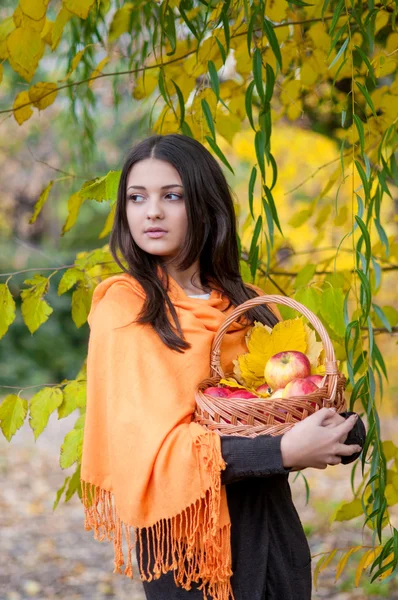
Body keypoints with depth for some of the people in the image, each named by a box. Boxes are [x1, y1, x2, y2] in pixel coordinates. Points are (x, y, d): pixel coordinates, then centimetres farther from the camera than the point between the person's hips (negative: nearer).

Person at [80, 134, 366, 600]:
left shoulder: (248, 304, 6)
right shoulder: (124, 308, -10)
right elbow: (150, 444, -17)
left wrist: (341, 433, -13)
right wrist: (282, 452, -26)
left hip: (274, 523, 5)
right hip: (187, 532, -5)